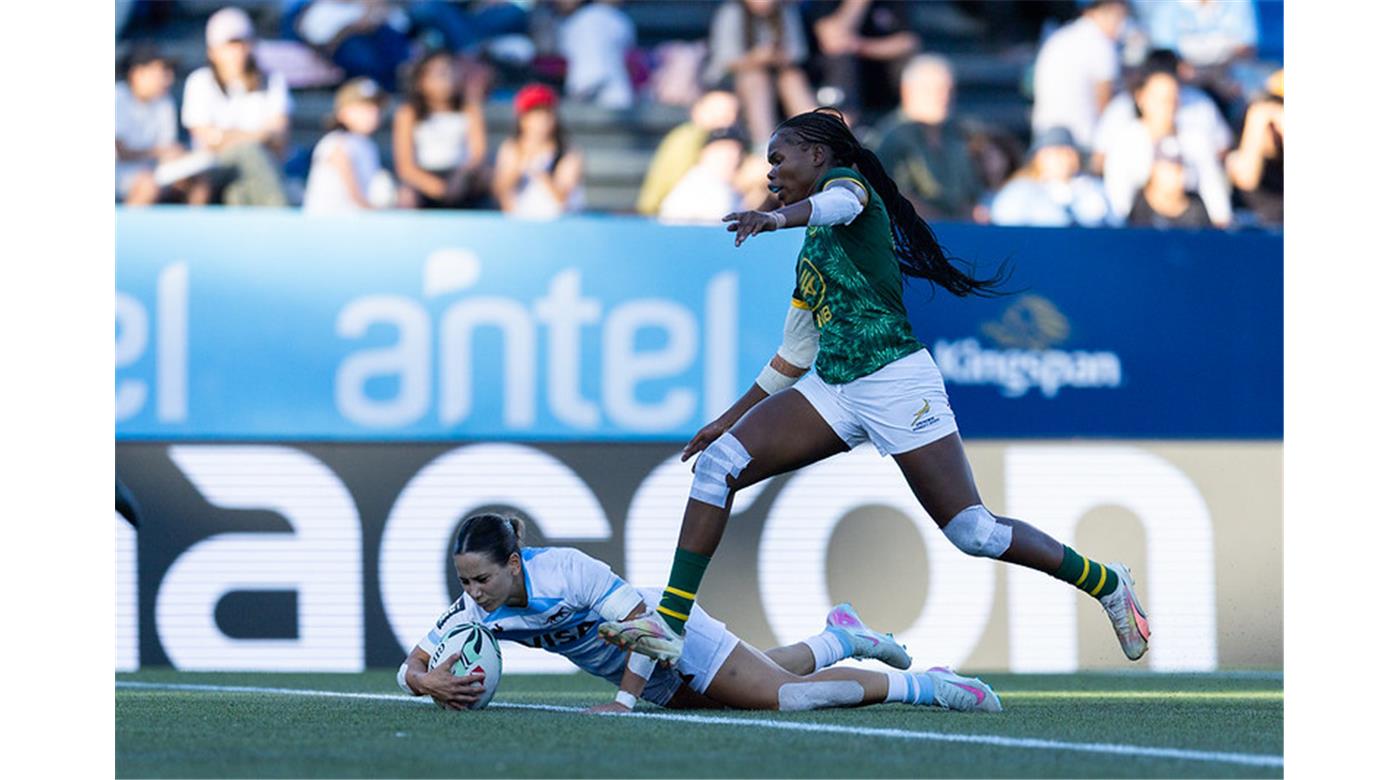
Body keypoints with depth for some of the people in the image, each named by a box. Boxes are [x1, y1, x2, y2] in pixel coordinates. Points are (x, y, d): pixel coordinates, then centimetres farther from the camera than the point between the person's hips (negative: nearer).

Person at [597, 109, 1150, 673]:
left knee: (973, 533, -9)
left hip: (895, 379, -8)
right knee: (717, 462, -10)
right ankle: (671, 622, -14)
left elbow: (839, 202, -26)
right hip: (833, 388, 8)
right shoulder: (810, 255, 24)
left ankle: (1105, 583, 12)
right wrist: (732, 417, 28)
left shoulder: (846, 180, 1)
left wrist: (778, 217, -47)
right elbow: (794, 356, 30)